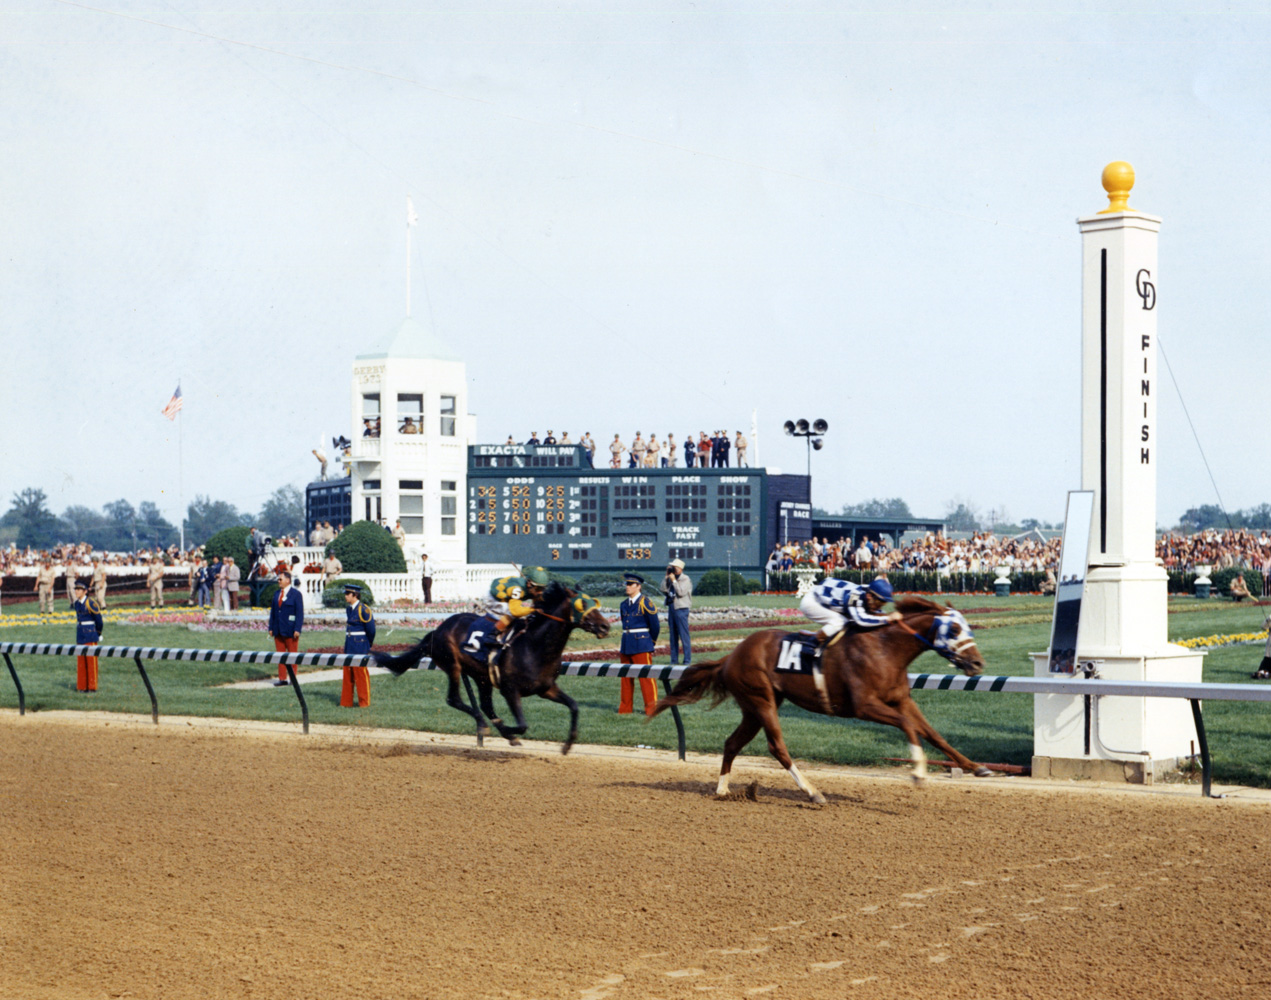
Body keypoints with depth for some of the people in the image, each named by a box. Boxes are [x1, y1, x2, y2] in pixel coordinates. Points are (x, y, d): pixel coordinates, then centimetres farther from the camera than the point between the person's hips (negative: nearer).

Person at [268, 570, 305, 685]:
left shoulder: (296, 594, -5)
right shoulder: (277, 594, 13)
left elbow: (300, 613, -8)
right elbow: (273, 611, 15)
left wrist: (297, 629, -15)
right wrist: (271, 628, 8)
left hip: (290, 631, -6)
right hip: (278, 630, 6)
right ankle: (282, 679, 9)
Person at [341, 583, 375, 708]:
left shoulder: (363, 610, -14)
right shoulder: (349, 609, 10)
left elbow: (371, 629, -11)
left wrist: (368, 645, 1)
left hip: (360, 647, -8)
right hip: (349, 646, 8)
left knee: (361, 673, -2)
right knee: (347, 674, 11)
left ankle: (364, 702, 5)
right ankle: (346, 702, 18)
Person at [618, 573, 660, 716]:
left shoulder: (645, 603, -9)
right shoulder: (624, 604, 11)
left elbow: (654, 625, -4)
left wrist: (652, 641, 7)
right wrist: (623, 647, 16)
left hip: (642, 645, -7)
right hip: (626, 645, 7)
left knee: (646, 676, -5)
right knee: (626, 677, 11)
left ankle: (651, 708, 0)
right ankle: (625, 708, 18)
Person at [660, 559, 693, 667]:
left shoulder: (685, 579, -6)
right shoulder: (671, 579, 12)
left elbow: (681, 592, -18)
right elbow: (663, 589, 4)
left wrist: (674, 580, -14)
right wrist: (666, 577, -1)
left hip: (681, 609, -7)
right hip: (671, 608, 7)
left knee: (684, 635, -7)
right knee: (673, 635, 10)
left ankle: (687, 660, -4)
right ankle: (674, 659, 15)